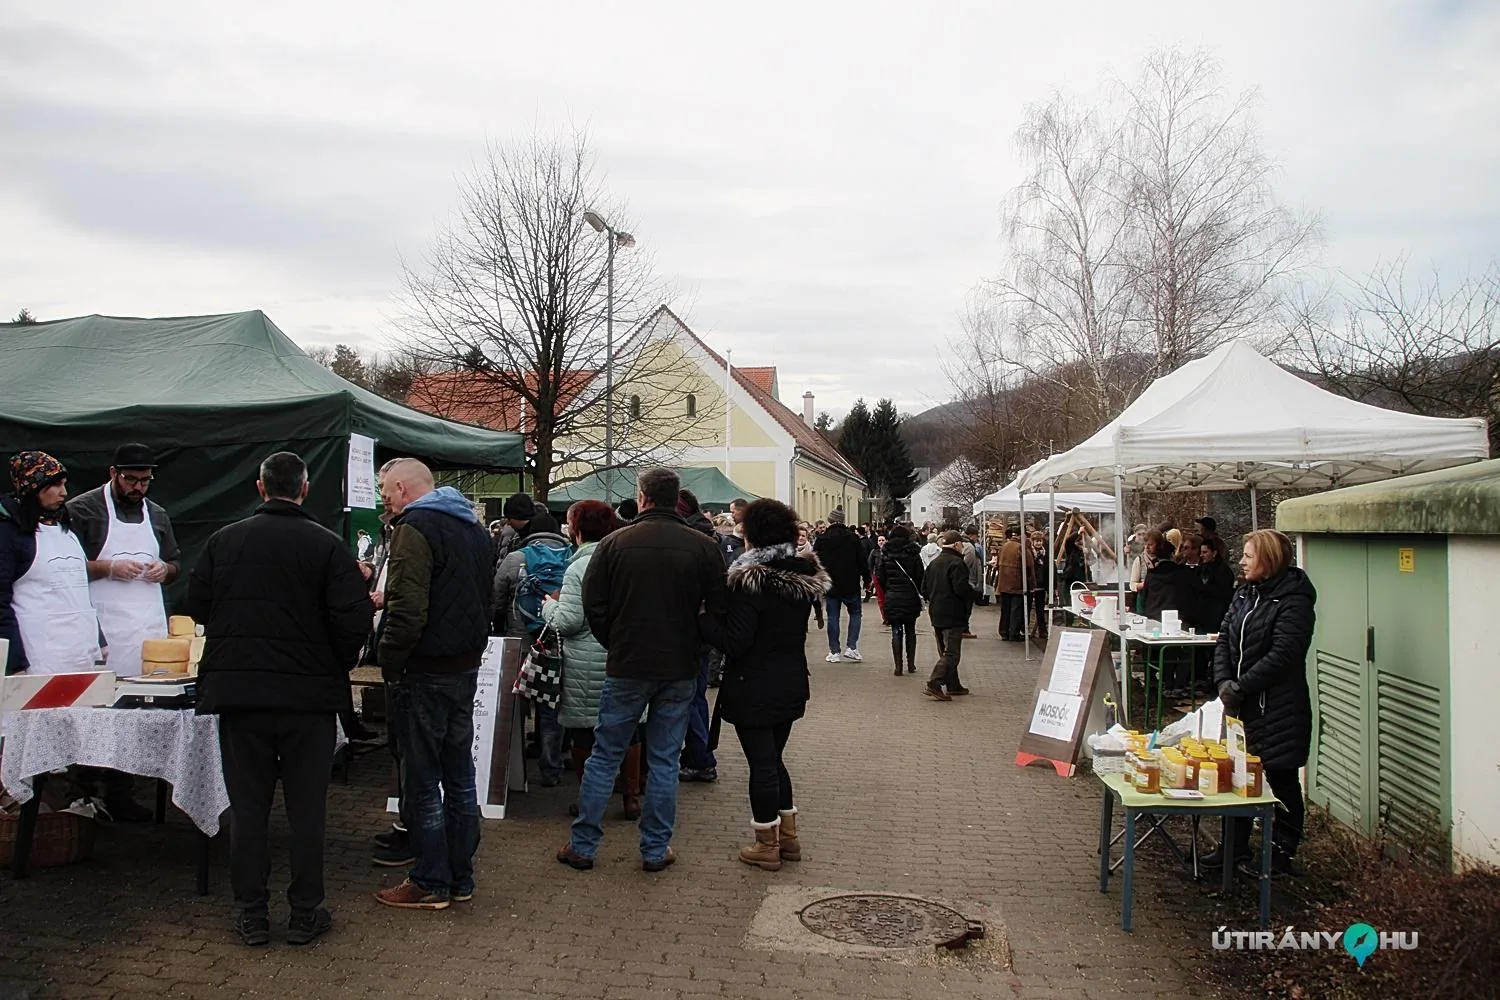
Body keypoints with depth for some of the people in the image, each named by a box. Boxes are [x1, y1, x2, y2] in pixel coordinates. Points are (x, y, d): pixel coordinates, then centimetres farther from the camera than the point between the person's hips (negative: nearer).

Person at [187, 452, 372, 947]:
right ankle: (305, 914, 14)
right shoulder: (327, 545, -7)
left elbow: (196, 607, 7)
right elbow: (353, 617, -13)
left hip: (236, 691, 2)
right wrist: (339, 666, 5)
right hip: (309, 693, -2)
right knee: (307, 807, 8)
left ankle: (252, 914, 17)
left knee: (248, 805, 11)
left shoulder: (224, 540, 1)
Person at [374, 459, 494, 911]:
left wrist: (390, 663, -13)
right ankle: (461, 877, 21)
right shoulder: (474, 529, 15)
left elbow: (408, 609, -23)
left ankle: (431, 883, 9)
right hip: (467, 668, 9)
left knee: (421, 780, 2)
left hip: (427, 672, -8)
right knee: (459, 776, 13)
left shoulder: (416, 527, -14)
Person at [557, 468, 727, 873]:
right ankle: (656, 849, 15)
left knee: (604, 756, 10)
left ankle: (583, 845, 16)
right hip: (680, 671, 1)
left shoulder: (615, 543, -6)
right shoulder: (704, 546, -4)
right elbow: (718, 609, -2)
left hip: (626, 667, -1)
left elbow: (593, 605, -3)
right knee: (664, 761, 10)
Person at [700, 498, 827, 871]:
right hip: (792, 683, 7)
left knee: (761, 763, 4)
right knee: (774, 759, 21)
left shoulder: (751, 582, -20)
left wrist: (703, 614, -11)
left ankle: (767, 845, 15)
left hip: (754, 689, -7)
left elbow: (734, 642, -21)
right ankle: (789, 837, 28)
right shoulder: (806, 578, 2)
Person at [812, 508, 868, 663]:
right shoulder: (853, 538, -5)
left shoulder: (821, 540, -3)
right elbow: (862, 561, -4)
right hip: (850, 585, -1)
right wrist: (866, 578, 8)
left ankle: (834, 652, 6)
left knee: (833, 617, 6)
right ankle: (851, 647, 4)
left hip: (831, 586, 1)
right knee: (855, 613, 15)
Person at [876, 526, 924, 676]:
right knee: (910, 630, 13)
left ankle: (898, 666, -1)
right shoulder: (913, 554, -3)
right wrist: (921, 593, 11)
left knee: (896, 631, 3)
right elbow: (920, 577, -3)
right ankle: (911, 664, 15)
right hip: (910, 597, 0)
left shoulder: (885, 554, -1)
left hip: (892, 597, 0)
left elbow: (880, 577, -1)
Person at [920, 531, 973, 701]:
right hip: (953, 615, -9)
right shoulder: (956, 563, -14)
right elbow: (961, 589, -22)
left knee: (945, 651, 17)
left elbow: (924, 589, 12)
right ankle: (933, 684, -18)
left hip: (936, 615, 9)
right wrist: (972, 593, -3)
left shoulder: (934, 563, 11)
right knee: (952, 653, -7)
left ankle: (953, 685, 24)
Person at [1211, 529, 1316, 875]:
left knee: (1281, 781, 5)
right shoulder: (1244, 594, 10)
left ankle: (1282, 851, 17)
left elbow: (1281, 656, -21)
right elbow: (1225, 641, 8)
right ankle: (1236, 844, 28)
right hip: (1242, 704, 8)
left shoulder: (1294, 602, -14)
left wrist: (1240, 686, -19)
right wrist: (1224, 681, -8)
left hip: (1278, 709, -8)